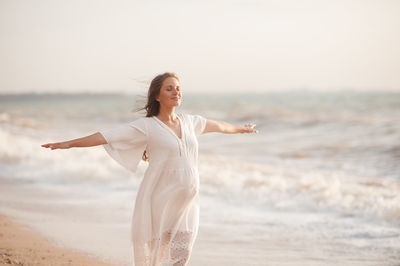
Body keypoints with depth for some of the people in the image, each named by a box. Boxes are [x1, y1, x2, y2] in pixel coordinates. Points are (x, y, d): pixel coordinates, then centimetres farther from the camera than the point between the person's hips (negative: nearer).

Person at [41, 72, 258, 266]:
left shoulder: (188, 121, 11)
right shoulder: (147, 126, -5)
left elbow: (216, 125, 30)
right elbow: (106, 136, -12)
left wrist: (240, 129, 47)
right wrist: (68, 144, -20)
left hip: (187, 201, 5)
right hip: (161, 200, -4)